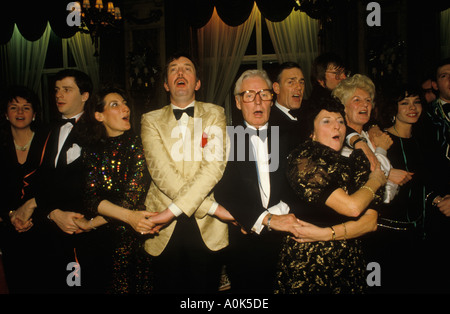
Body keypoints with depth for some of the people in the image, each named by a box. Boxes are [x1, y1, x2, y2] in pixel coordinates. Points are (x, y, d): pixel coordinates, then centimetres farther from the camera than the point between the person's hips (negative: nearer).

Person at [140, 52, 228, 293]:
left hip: (207, 229, 0)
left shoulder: (215, 114, 4)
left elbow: (215, 165, -11)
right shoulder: (151, 120, 4)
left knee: (205, 287, 12)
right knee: (168, 288, 13)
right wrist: (213, 208, -16)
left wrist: (174, 209, -19)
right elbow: (160, 171, -10)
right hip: (165, 231, 1)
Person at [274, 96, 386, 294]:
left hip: (349, 263, 5)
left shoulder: (357, 164, 5)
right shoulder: (304, 160, -14)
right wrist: (376, 180, -3)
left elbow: (371, 222, -2)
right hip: (306, 264, -5)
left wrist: (326, 233, -16)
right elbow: (352, 207, -21)